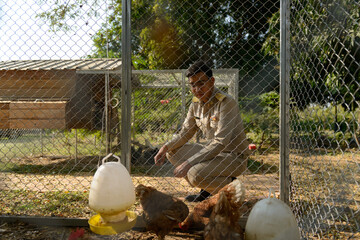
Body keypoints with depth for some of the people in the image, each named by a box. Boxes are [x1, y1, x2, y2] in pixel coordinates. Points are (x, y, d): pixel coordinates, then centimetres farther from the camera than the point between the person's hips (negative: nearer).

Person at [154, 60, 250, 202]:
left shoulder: (226, 103, -21)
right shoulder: (196, 103, 3)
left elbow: (220, 143, -27)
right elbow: (185, 133, 13)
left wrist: (189, 162, -30)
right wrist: (165, 147, -6)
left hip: (233, 157, -8)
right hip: (211, 151, 8)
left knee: (195, 174, -31)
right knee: (172, 152, 2)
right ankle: (207, 191, 6)